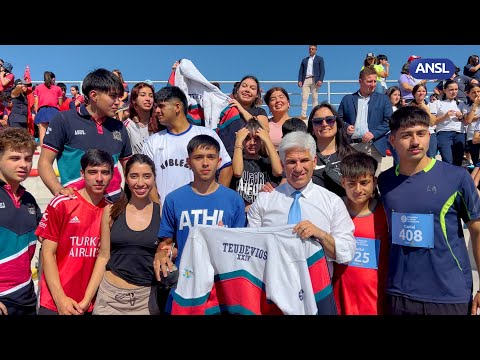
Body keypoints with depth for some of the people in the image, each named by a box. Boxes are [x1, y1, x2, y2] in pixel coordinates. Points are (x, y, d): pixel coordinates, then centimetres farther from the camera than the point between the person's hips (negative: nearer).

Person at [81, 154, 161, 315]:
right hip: (110, 295, 1)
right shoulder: (111, 211, -2)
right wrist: (86, 300, 0)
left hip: (146, 297, 0)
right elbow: (103, 257, 2)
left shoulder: (163, 212, -4)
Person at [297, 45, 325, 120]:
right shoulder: (304, 60, 21)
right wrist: (300, 81, 0)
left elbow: (322, 70, 3)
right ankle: (303, 115, -13)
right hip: (305, 80, 2)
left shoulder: (319, 59, 13)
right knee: (304, 98, -9)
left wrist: (320, 80, -11)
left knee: (315, 98, -3)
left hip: (314, 80, -2)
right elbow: (301, 71, 15)